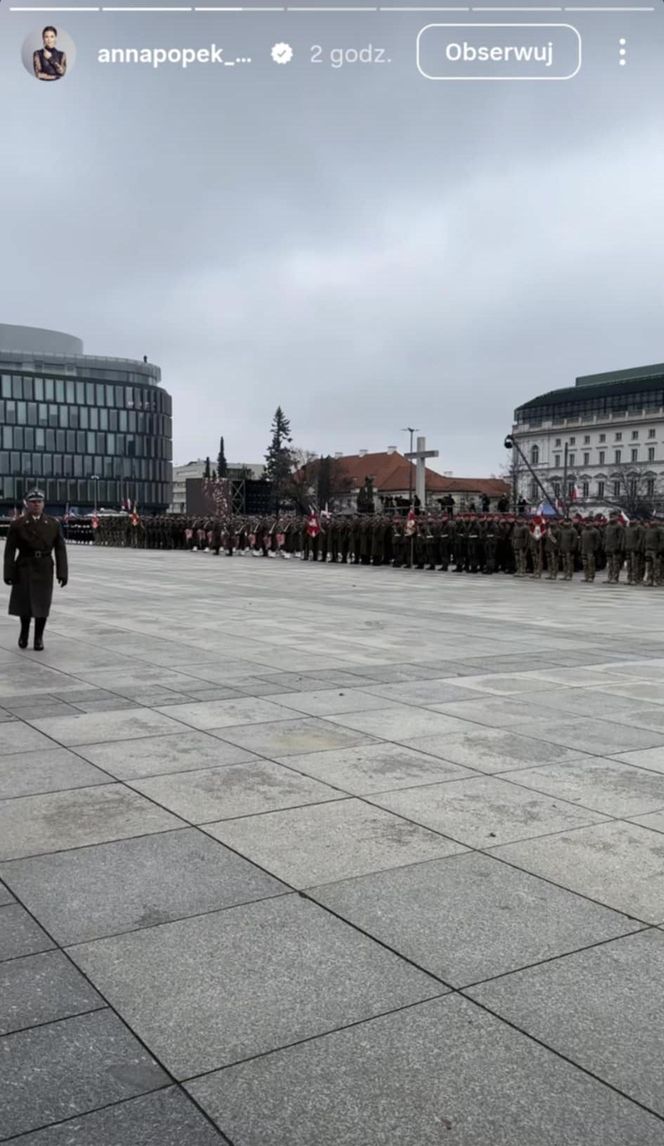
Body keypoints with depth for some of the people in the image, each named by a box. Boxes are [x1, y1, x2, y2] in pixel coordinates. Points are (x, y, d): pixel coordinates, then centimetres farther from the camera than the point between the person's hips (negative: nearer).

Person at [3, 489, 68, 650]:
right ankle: (24, 632, 31)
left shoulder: (53, 524, 3)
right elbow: (10, 551, -2)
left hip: (45, 569, 1)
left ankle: (39, 637, 19)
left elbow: (60, 550, 1)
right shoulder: (17, 525, -1)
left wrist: (62, 573, -5)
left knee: (42, 605, 4)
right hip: (24, 569, -1)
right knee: (24, 603, 5)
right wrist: (9, 573, -9)